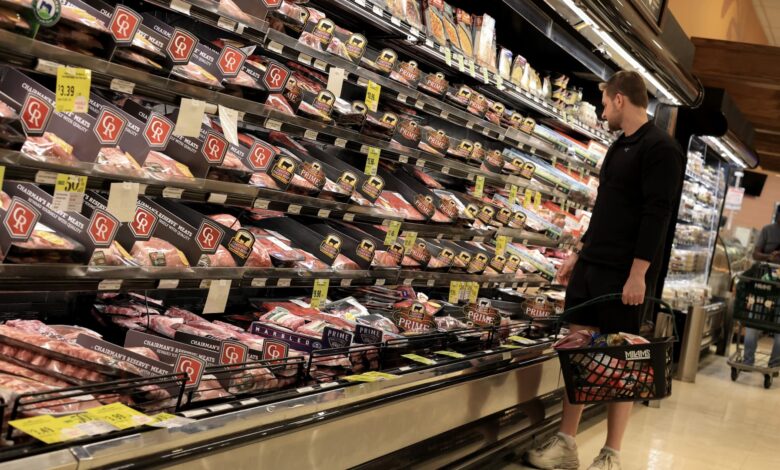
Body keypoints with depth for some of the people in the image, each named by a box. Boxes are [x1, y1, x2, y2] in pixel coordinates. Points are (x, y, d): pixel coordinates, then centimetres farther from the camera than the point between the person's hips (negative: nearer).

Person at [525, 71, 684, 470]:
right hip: (590, 265, 8)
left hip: (624, 274, -8)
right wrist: (579, 253, 21)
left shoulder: (659, 148, -9)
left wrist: (638, 273, -22)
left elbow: (656, 215, -17)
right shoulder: (619, 148, 18)